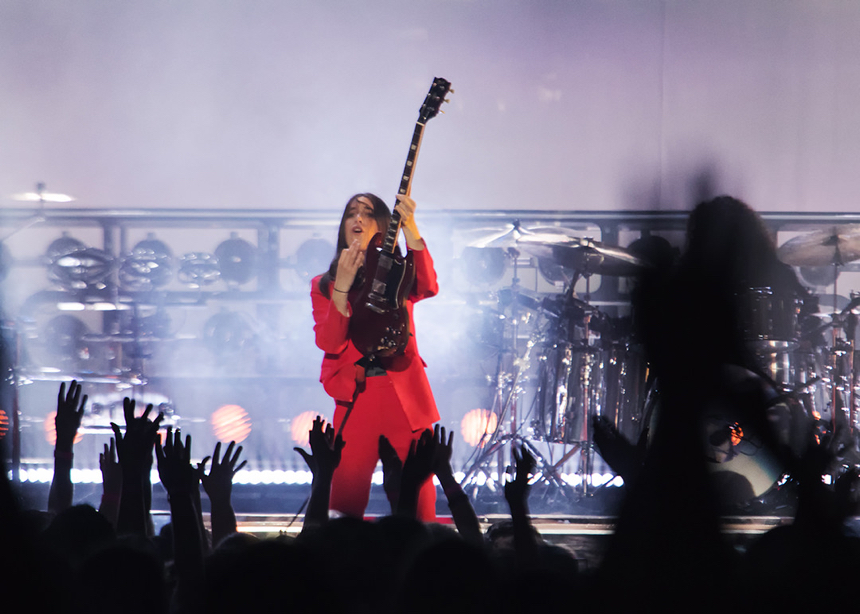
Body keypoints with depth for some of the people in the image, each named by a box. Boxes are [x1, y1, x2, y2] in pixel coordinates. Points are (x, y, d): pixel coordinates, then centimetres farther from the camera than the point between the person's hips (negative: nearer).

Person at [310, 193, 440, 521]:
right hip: (354, 400, 1)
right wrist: (342, 285, -13)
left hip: (405, 398, -1)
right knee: (345, 499, -3)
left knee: (416, 498, -3)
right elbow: (330, 343, -4)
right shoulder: (323, 285, 12)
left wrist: (410, 228, -28)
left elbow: (427, 287, -17)